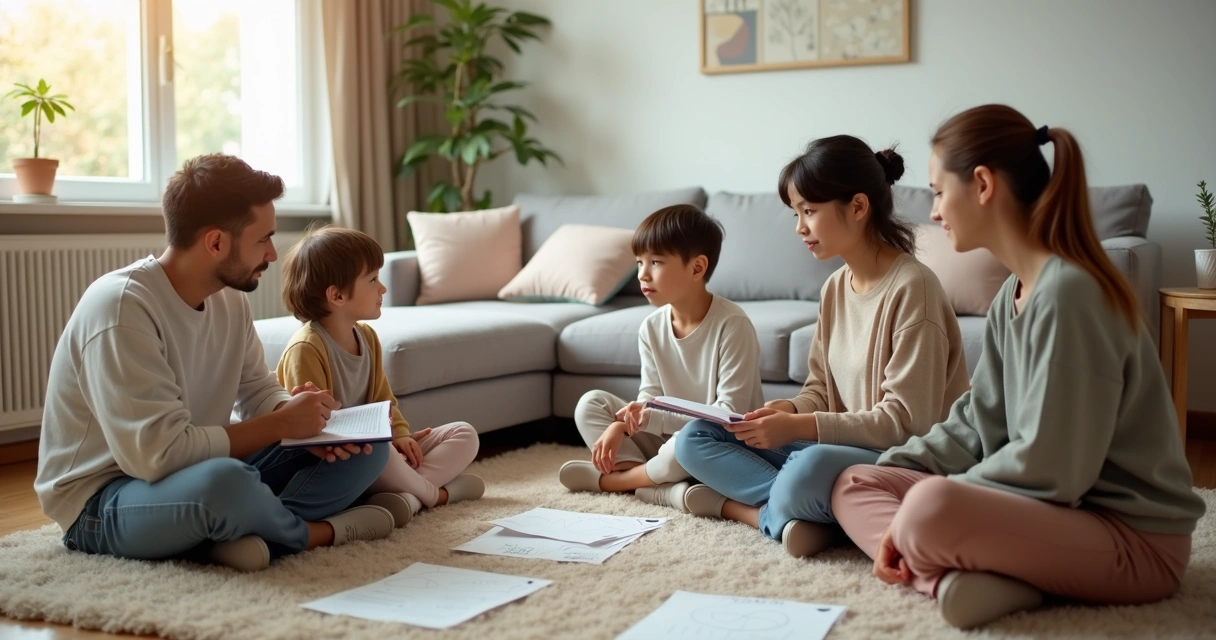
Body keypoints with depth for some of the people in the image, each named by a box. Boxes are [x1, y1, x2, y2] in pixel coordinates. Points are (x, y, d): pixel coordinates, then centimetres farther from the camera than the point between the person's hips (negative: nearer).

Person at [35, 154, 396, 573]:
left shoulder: (229, 297, 0)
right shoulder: (120, 306, -24)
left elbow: (257, 391, 9)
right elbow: (158, 454, -31)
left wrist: (300, 417, -14)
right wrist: (282, 424, -22)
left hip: (196, 470, 8)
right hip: (103, 503, -8)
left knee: (365, 448, -2)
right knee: (225, 483, -41)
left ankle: (256, 533, -23)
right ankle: (312, 531, -10)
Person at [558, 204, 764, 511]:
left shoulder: (732, 324, -20)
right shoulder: (652, 328, 0)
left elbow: (730, 412, -24)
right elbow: (650, 396, 3)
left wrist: (654, 417, -31)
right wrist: (618, 427, -17)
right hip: (669, 437, 7)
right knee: (590, 403, -2)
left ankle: (614, 479, -11)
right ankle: (656, 482, -22)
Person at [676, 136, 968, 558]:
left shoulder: (911, 287, -16)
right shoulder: (835, 288, 8)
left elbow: (907, 421, -19)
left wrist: (801, 428, -24)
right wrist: (789, 410, -10)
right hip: (841, 446, 9)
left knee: (811, 469, -41)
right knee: (695, 438, 1)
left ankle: (736, 505, -11)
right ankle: (790, 514, -16)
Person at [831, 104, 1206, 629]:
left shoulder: (1067, 292, -21)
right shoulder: (1013, 294, 8)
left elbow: (1047, 469, -22)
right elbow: (977, 423, 13)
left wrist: (930, 504, -14)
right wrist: (892, 468, 1)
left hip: (1134, 539, -10)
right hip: (1062, 506, 10)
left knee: (931, 508, -37)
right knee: (854, 484, 4)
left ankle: (973, 580, -9)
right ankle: (964, 579, -16)